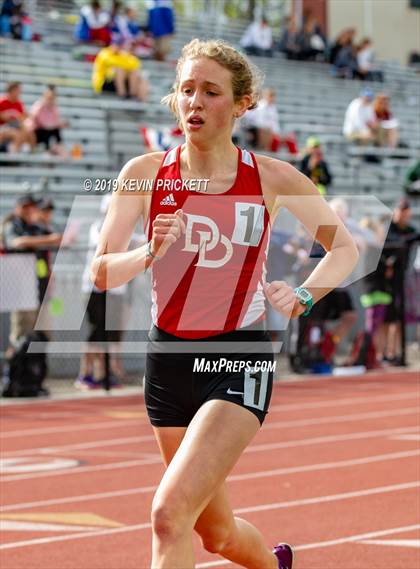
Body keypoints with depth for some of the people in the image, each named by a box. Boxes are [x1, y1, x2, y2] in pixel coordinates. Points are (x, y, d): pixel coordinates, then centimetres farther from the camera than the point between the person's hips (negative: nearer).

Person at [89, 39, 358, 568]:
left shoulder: (272, 178, -7)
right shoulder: (146, 173, -3)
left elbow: (345, 249, 5)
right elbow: (100, 272, -4)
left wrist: (302, 296, -14)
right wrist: (151, 252, -24)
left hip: (240, 359, -4)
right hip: (169, 357, 4)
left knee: (170, 511, -23)